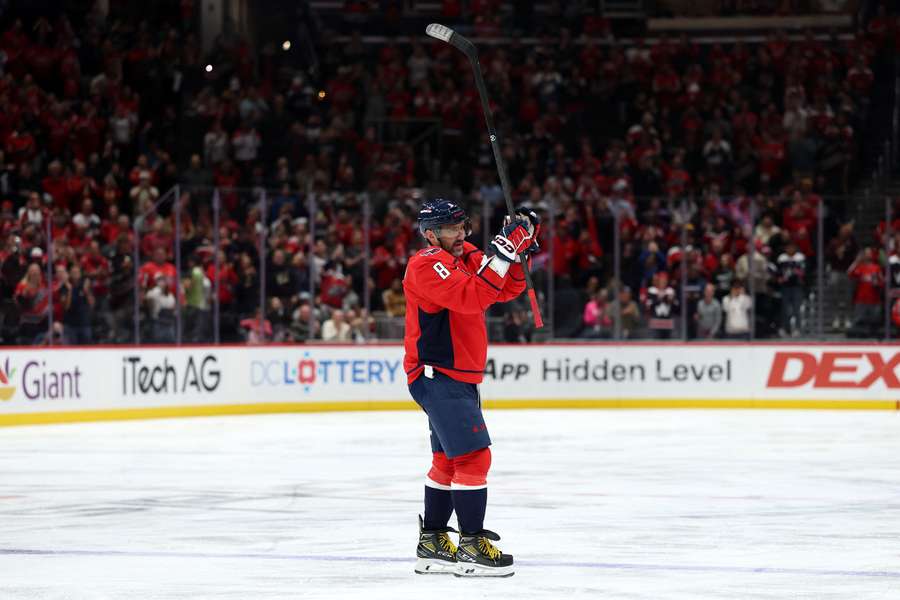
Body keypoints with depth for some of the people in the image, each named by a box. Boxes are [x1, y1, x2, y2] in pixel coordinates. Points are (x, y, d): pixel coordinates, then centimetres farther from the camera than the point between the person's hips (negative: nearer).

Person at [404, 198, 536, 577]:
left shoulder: (467, 256, 11)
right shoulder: (427, 266, -17)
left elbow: (506, 290, 9)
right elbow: (471, 297, -31)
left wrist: (521, 250, -5)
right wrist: (504, 250, -31)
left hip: (458, 378, 10)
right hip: (437, 376, -10)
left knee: (448, 460, 17)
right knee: (474, 457, -15)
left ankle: (432, 544, 26)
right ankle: (472, 547, -14)